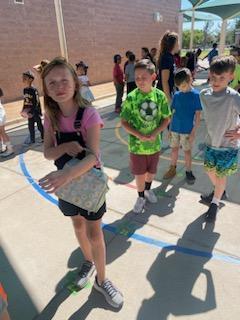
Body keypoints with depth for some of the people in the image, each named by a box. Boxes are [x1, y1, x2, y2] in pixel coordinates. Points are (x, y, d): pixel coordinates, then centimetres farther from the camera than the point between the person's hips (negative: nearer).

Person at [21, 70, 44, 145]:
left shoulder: (34, 90, -17)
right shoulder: (25, 90, 5)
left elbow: (37, 103, -19)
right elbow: (25, 101, 14)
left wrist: (32, 112, -22)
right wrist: (23, 111, 9)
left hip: (36, 111, -7)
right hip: (30, 112, 7)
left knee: (39, 126, 6)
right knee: (30, 127, 13)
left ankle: (43, 138, 22)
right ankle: (32, 140, 24)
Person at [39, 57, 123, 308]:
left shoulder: (89, 115, -22)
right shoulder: (51, 117, -7)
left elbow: (93, 156, -31)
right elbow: (48, 153, -7)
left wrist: (68, 174, -48)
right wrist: (66, 147, -28)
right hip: (65, 180, 5)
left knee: (94, 234, 5)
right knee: (78, 226, 22)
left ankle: (101, 280, 30)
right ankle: (88, 262, 49)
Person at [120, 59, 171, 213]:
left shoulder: (160, 96, -9)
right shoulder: (131, 98, -14)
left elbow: (166, 118, -1)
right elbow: (124, 122, -8)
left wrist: (155, 133, -16)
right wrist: (139, 135, -20)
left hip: (154, 143, 2)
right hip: (137, 144, -2)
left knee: (152, 171, 20)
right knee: (140, 174, 12)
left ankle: (148, 189, 51)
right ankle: (141, 197, 37)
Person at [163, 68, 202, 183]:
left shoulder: (196, 95, -10)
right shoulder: (176, 95, 2)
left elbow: (198, 115, -9)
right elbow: (173, 112, 9)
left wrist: (194, 131, -12)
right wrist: (170, 128, 9)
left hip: (187, 130, -4)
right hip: (175, 128, 4)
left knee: (187, 151, 8)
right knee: (174, 149, 14)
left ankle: (188, 171, 25)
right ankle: (172, 169, 31)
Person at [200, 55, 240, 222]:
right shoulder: (204, 94, -8)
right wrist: (214, 131, 7)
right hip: (211, 143, 5)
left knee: (221, 175, 10)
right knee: (210, 170, 19)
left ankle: (215, 203, 33)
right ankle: (219, 191, 50)